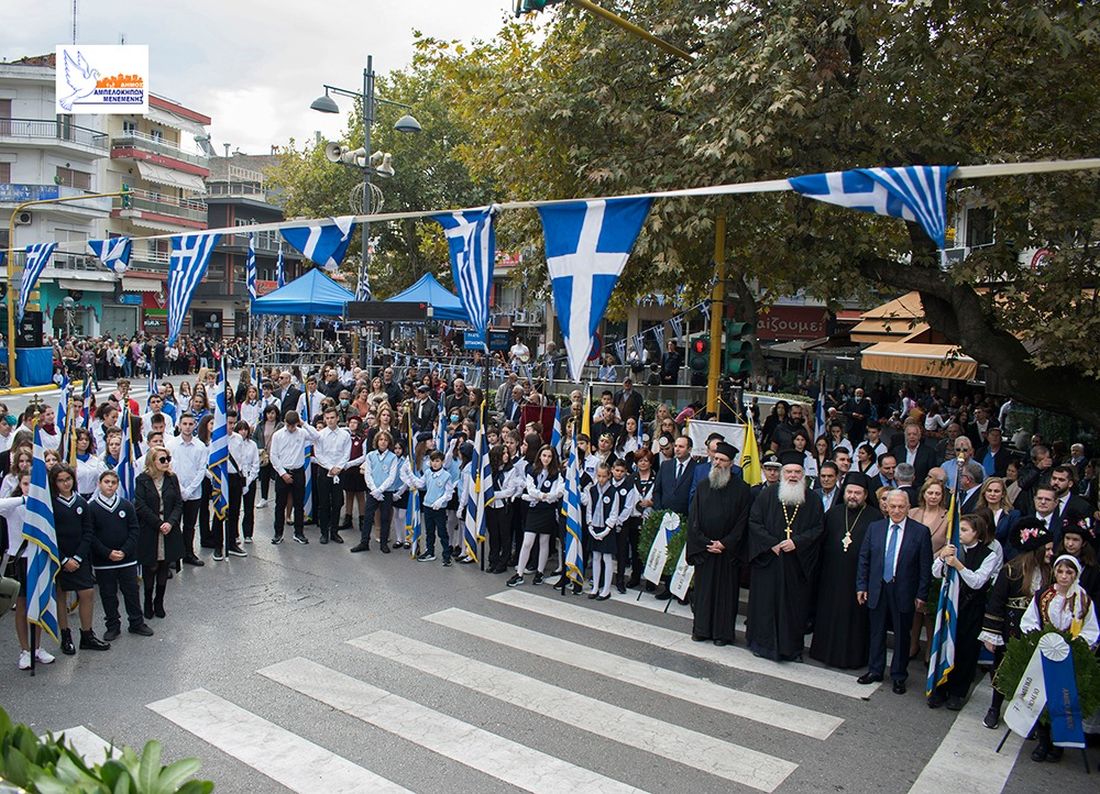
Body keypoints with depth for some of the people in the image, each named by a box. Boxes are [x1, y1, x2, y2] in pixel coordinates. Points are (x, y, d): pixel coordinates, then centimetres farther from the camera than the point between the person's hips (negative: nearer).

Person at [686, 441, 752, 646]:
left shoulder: (741, 489, -4)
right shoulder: (703, 486, 5)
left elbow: (743, 521, -6)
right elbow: (693, 518, 3)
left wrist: (725, 544, -12)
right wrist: (704, 543, -8)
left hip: (727, 551, -3)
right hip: (704, 549, 3)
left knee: (725, 590, 4)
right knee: (703, 588, 8)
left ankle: (723, 632, 15)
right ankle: (702, 629, 19)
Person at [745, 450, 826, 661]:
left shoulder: (813, 500, 4)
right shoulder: (767, 495, 0)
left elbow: (818, 528, 0)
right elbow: (754, 522, -2)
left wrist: (797, 541, -13)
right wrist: (771, 543, -12)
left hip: (799, 562, 1)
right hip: (768, 559, -1)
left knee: (795, 603, 5)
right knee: (766, 601, 3)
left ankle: (791, 647, 18)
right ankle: (763, 643, 17)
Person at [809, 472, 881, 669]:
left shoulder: (876, 517, -5)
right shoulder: (833, 513, 7)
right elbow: (822, 541, 8)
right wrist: (821, 567, 2)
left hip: (859, 577, -3)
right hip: (832, 575, 4)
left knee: (855, 615, 5)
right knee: (829, 614, 11)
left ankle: (853, 656, 19)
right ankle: (827, 651, 26)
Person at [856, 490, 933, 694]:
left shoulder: (921, 532, -7)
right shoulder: (874, 528, 2)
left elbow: (926, 567, -6)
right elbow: (864, 559, 6)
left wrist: (921, 594, -7)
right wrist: (861, 586, 3)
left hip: (904, 592, -2)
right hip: (877, 590, 3)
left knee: (902, 635, 10)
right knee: (877, 632, 14)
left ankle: (899, 676, 25)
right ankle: (875, 670, 29)